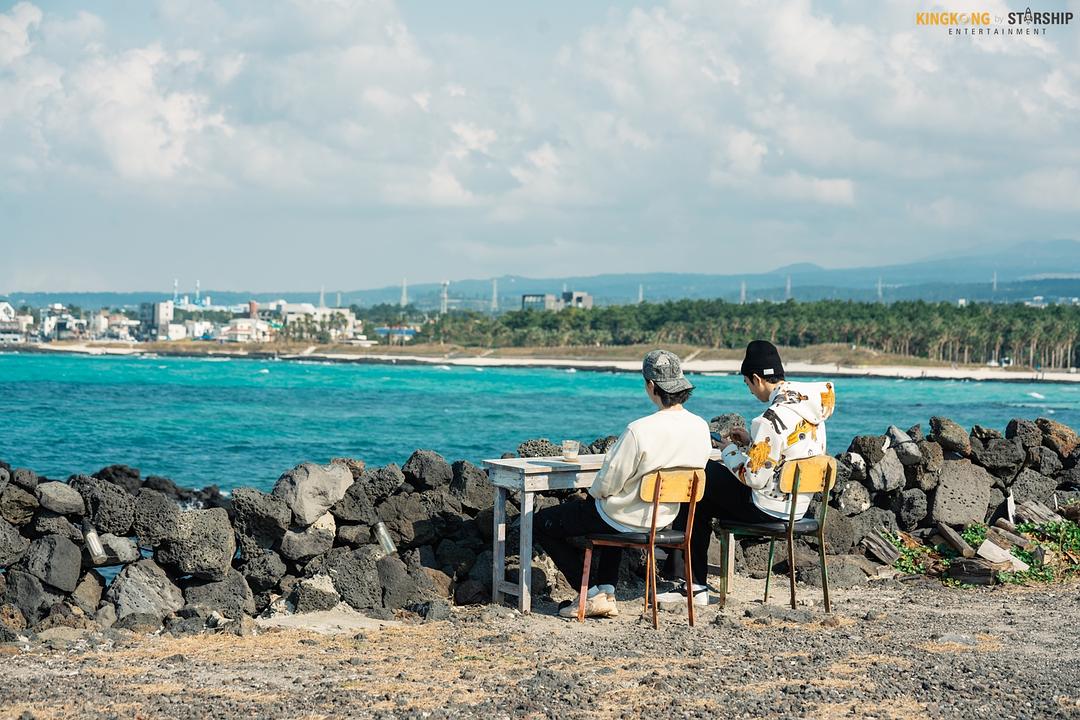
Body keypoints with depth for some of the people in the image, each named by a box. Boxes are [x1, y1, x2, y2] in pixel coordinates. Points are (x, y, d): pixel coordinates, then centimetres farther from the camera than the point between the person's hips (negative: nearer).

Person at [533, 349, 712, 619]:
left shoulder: (639, 430, -30)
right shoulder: (700, 427, -9)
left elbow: (607, 484, -21)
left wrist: (591, 494, 4)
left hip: (625, 520, -8)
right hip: (664, 518, 8)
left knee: (541, 523, 12)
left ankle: (595, 595, 9)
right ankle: (607, 592, 29)